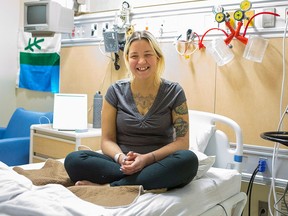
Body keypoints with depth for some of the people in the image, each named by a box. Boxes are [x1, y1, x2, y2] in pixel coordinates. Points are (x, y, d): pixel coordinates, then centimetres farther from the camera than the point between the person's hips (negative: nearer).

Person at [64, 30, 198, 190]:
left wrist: (147, 158, -19)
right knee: (73, 160, -25)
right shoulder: (116, 91, 5)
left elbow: (182, 142, -3)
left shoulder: (174, 92, 2)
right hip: (121, 164, 1)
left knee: (189, 159, -34)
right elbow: (107, 140, 4)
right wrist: (121, 158, -19)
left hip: (158, 164, 0)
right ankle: (156, 181, -24)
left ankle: (108, 186, -25)